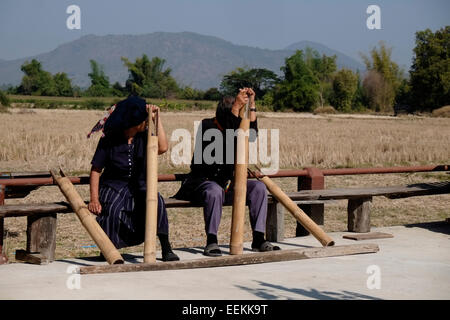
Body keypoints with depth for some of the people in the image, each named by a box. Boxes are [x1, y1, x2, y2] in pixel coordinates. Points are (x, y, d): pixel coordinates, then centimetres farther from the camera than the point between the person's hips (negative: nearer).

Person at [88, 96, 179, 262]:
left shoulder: (144, 137, 2)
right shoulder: (109, 140, -5)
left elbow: (162, 148, -18)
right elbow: (96, 170, -4)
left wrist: (156, 119, -15)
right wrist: (94, 199, -14)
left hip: (138, 188, 2)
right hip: (113, 186, -2)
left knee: (156, 200, -30)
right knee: (113, 209, -35)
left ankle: (166, 249, -24)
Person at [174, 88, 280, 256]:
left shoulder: (234, 127, 11)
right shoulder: (207, 125, -7)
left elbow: (251, 134, -7)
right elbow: (224, 137, -27)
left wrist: (251, 104, -11)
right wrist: (236, 106, -29)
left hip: (227, 183, 6)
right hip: (202, 181, -6)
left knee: (259, 187, -13)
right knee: (214, 191, -39)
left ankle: (258, 239, -15)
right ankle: (211, 241, -33)